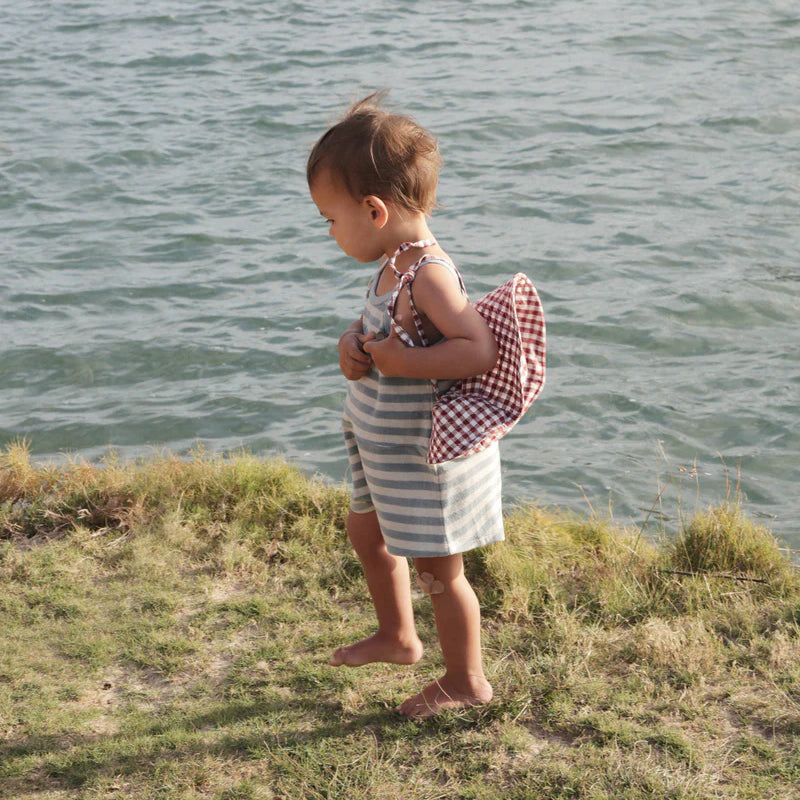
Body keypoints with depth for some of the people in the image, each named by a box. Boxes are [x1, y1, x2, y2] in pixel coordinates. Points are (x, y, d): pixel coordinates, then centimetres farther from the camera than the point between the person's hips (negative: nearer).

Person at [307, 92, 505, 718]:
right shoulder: (396, 261, 0)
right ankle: (397, 637, 49)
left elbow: (483, 350, -36)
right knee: (367, 532, 27)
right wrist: (354, 340, -6)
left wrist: (400, 361, -32)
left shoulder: (428, 274, -29)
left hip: (428, 452, -10)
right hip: (389, 449, 10)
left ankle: (466, 681, 26)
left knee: (437, 569, 6)